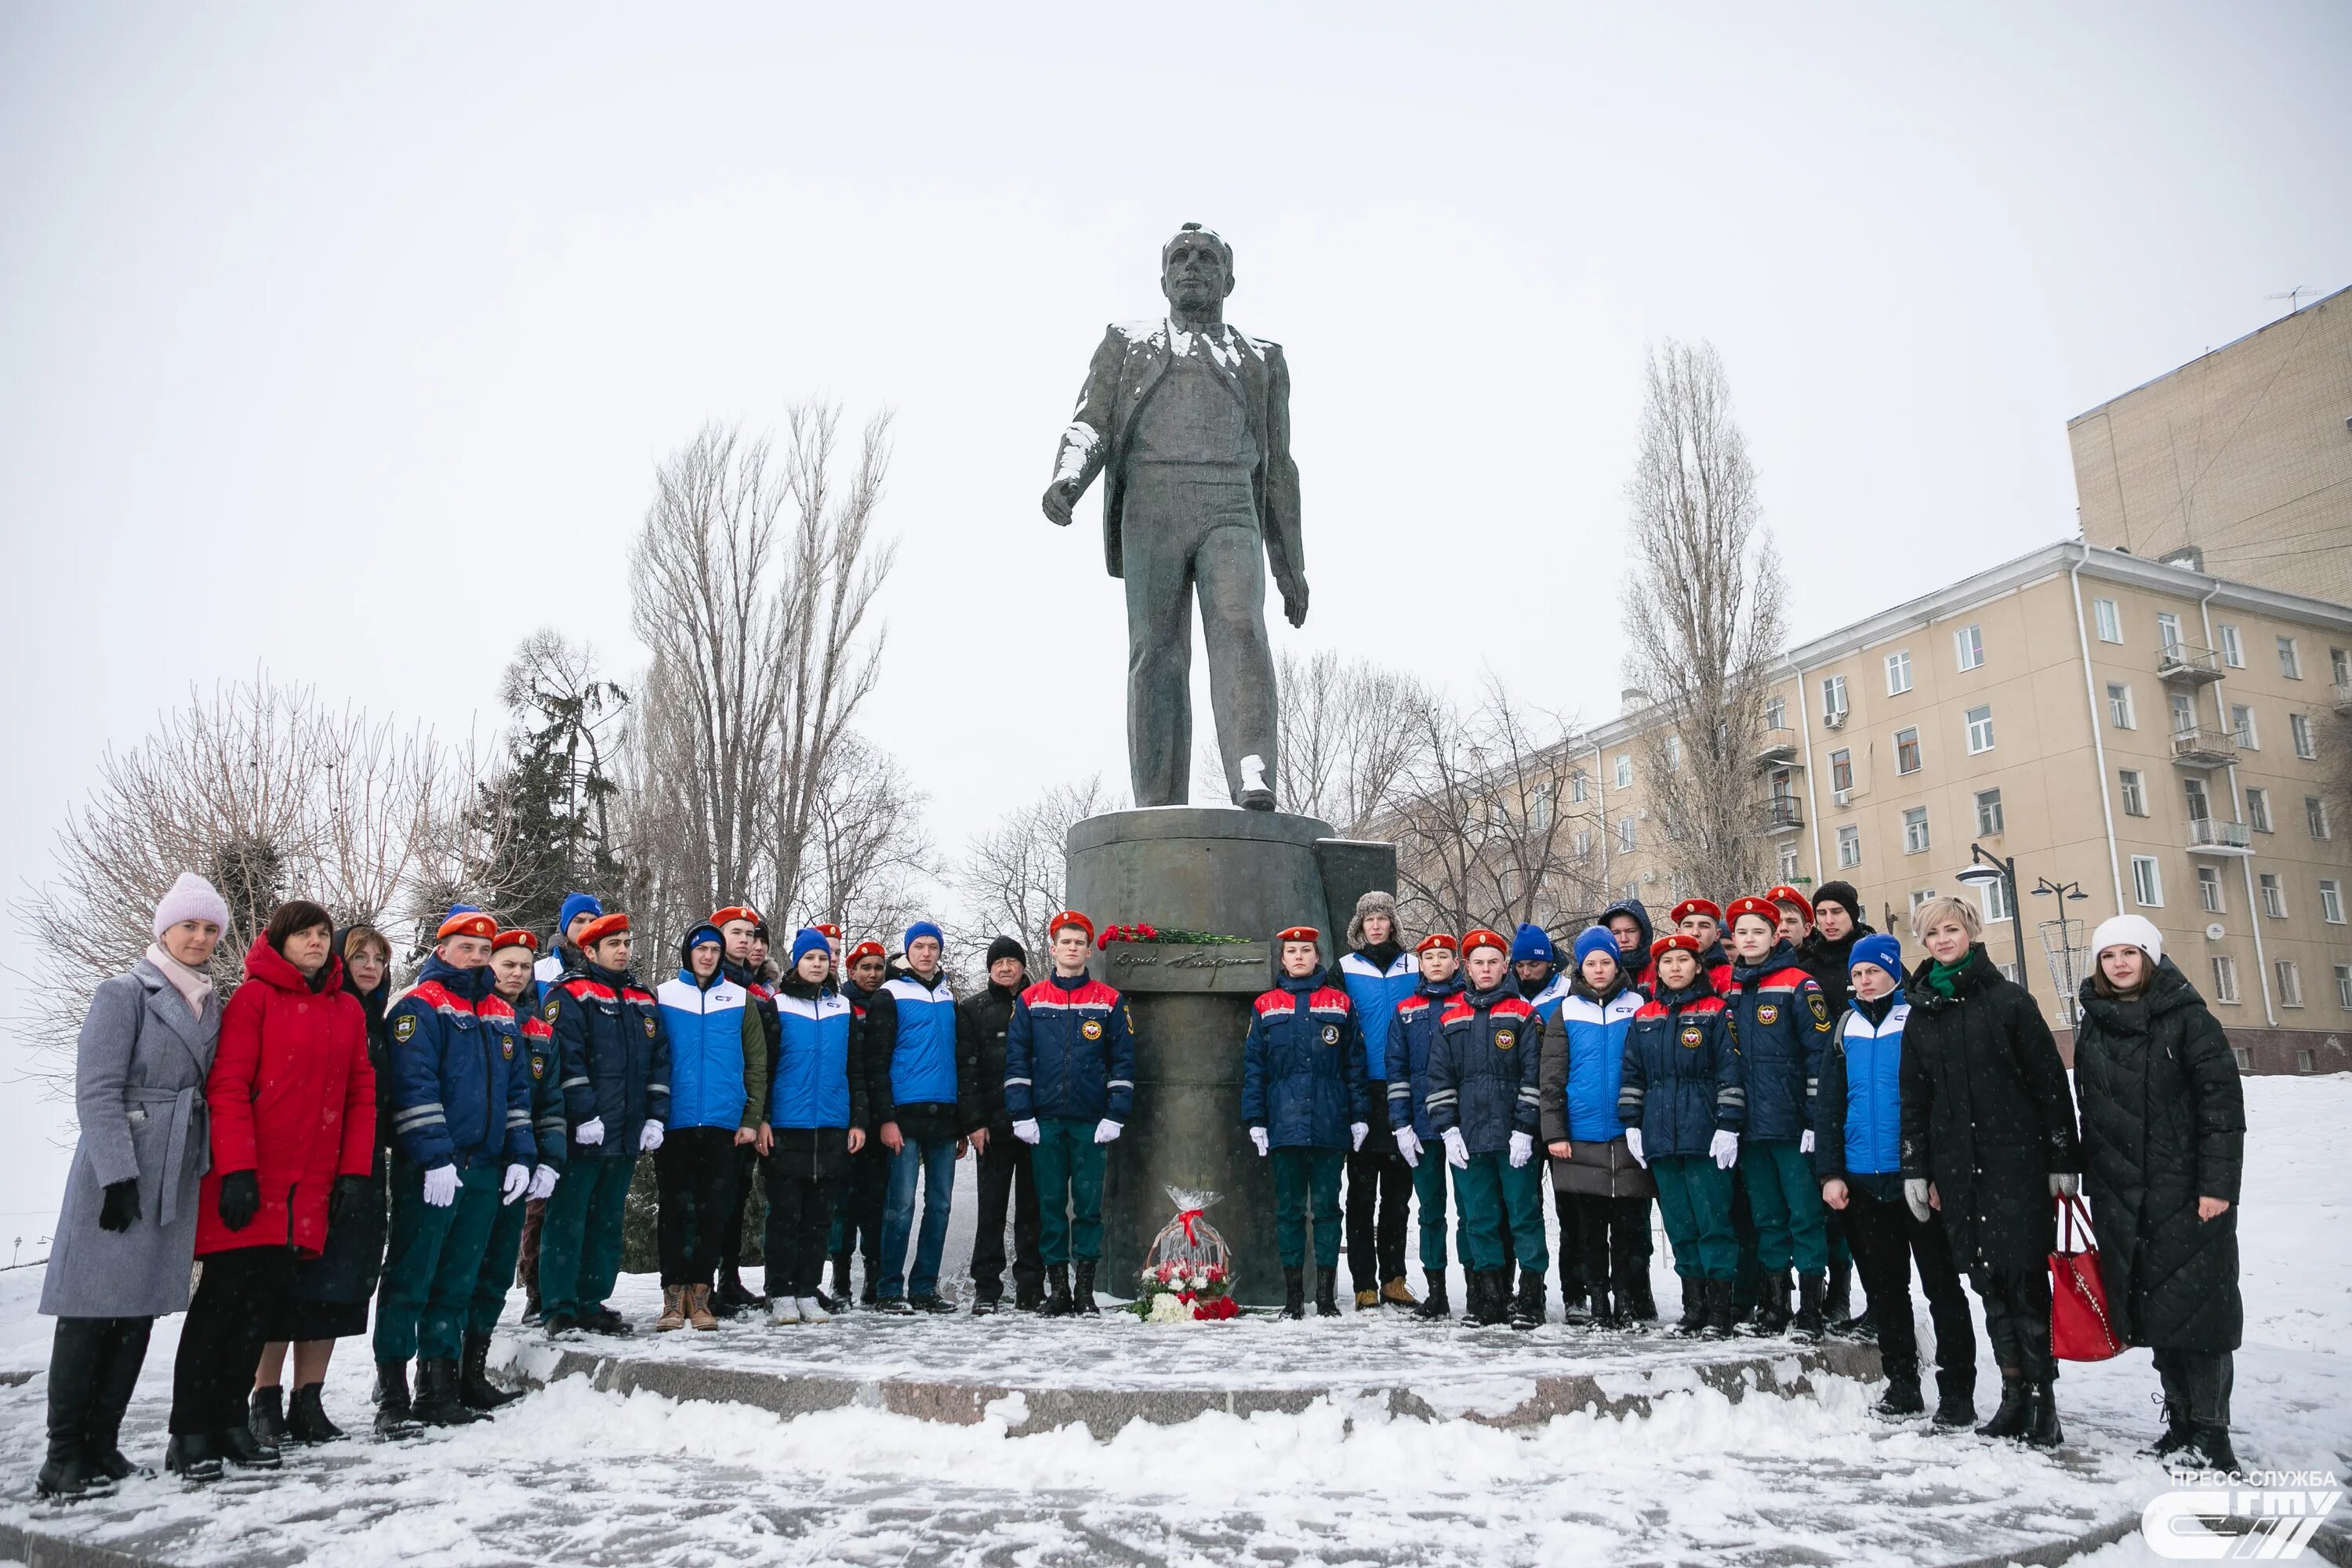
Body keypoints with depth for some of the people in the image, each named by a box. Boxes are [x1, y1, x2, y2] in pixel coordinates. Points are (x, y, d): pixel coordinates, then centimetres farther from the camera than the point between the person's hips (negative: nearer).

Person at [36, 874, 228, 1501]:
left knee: (141, 1309, 7)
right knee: (94, 1309, -4)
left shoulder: (211, 1004, 14)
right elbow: (96, 1092, -12)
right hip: (118, 1174, -6)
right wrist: (118, 1176, -18)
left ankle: (101, 1446, 14)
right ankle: (63, 1458, 3)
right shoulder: (125, 993, -6)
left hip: (177, 1178, 6)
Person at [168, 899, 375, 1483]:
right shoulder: (255, 997, -3)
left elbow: (361, 1095, 12)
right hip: (249, 1183, -5)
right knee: (221, 1298, -1)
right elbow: (227, 1086, -9)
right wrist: (237, 1169, -16)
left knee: (265, 1299, 9)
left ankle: (231, 1423, 18)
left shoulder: (349, 1011, 13)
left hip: (309, 1187, 5)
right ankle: (190, 1434, 8)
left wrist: (354, 1170, 5)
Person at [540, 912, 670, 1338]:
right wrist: (584, 1115, -19)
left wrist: (655, 1117, 6)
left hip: (627, 1137, 7)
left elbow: (659, 1062, 15)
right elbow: (566, 1058, -13)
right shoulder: (570, 994, -4)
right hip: (581, 1135, -6)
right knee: (568, 1220, -3)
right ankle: (560, 1308, 4)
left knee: (607, 1223, 12)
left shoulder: (644, 1001, 16)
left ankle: (592, 1303, 20)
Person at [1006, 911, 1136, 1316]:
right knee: (1050, 1204, 4)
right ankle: (1058, 1288, 12)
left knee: (1089, 1205, 0)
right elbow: (1016, 1062, 6)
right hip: (1045, 1122, 1)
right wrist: (1022, 1116, -3)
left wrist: (1115, 1117, -4)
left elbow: (1122, 1063, 4)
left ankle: (1085, 1289, 8)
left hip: (1091, 1123, -1)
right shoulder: (1030, 1001, 8)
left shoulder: (1110, 1002, 6)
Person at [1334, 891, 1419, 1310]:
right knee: (1362, 1192, 0)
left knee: (1398, 1192, 9)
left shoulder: (1414, 967, 9)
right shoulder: (1346, 969, 4)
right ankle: (1365, 1286, 5)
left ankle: (1393, 1281, 18)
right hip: (1362, 1091, -2)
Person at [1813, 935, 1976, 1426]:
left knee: (1942, 1284, 2)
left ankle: (1956, 1389, 9)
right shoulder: (1845, 1028, 11)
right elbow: (1828, 1105, 10)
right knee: (1884, 1287, 12)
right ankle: (1901, 1382, 22)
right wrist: (1830, 1172, 2)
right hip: (1862, 1180, 5)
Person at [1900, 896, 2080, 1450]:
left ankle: (2042, 1401, 4)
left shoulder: (2008, 999, 0)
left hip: (2018, 1158, -4)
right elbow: (1914, 1098, 14)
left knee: (2025, 1276, -4)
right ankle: (2015, 1396, 13)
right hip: (1958, 1166, 4)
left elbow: (2050, 1079, -3)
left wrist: (2064, 1159, -7)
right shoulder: (1920, 1013, 11)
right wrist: (1916, 1170, 9)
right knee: (1989, 1281, 6)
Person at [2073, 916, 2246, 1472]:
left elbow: (2223, 1099, -9)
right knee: (2151, 1305, 8)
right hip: (2121, 1193, 5)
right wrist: (2092, 1185, 14)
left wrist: (2218, 1182, -15)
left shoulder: (2187, 1017, -4)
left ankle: (2209, 1433, 4)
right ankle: (2180, 1422, 18)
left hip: (2187, 1190, -5)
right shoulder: (2093, 1028, 10)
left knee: (2196, 1302, -4)